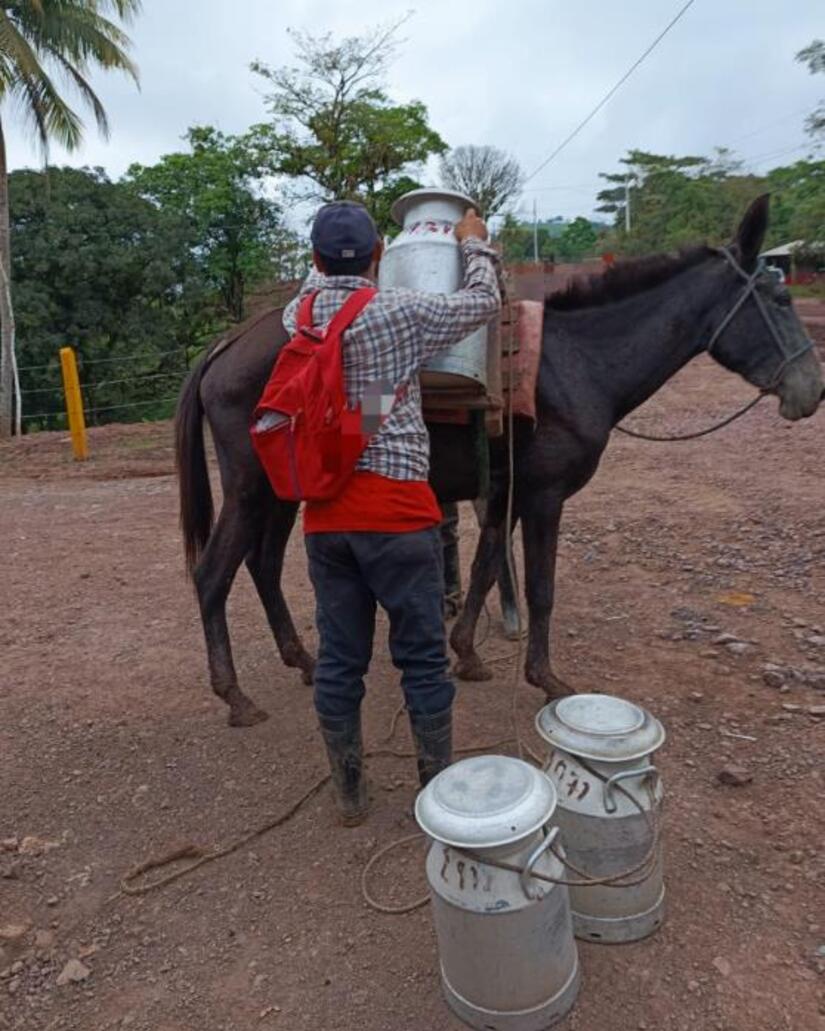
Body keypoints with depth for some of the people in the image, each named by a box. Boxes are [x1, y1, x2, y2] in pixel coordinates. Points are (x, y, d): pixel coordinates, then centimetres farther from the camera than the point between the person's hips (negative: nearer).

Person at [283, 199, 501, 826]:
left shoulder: (296, 319, 6)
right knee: (423, 656, 9)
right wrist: (475, 244, 24)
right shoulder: (400, 313, -8)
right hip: (395, 508, -5)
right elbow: (483, 302, 7)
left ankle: (349, 794, 29)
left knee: (338, 657, 14)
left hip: (324, 512, 5)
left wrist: (329, 267, 43)